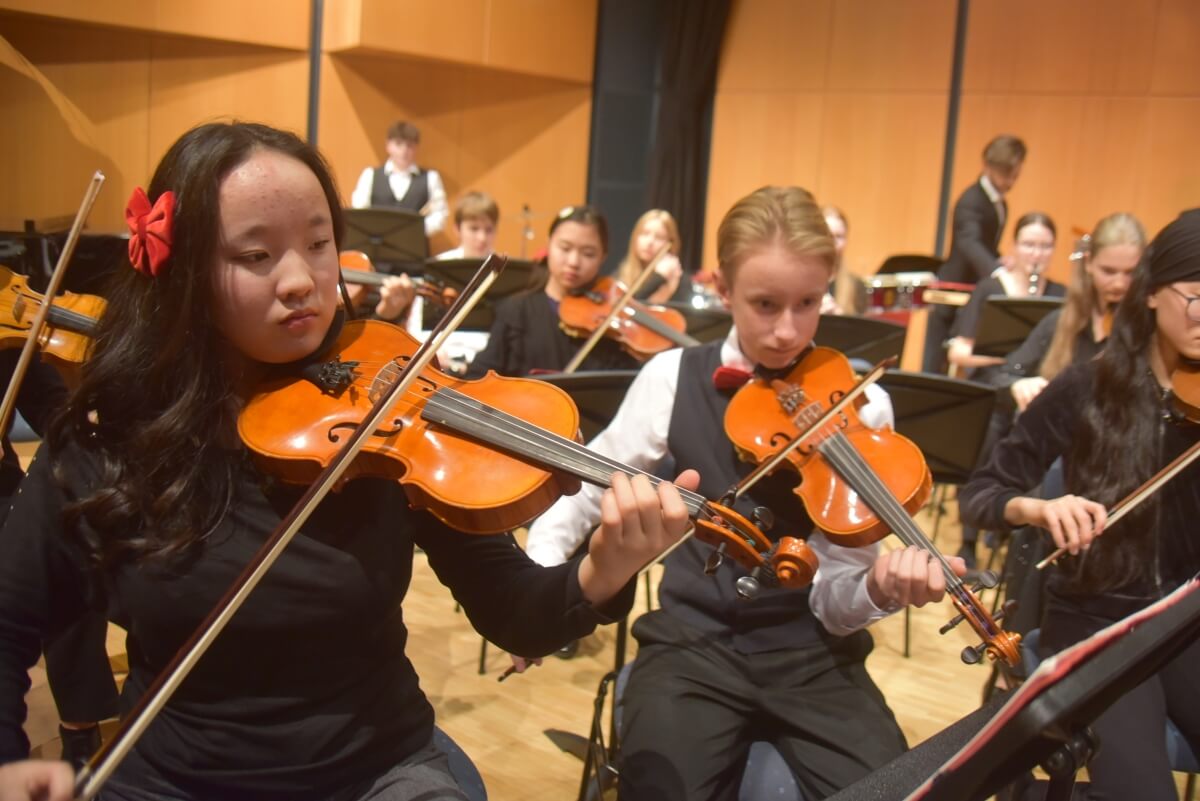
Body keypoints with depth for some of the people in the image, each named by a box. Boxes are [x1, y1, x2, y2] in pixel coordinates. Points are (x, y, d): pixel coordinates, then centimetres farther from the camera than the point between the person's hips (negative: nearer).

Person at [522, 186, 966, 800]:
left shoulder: (860, 404, -4)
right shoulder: (672, 378, -3)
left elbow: (833, 598, -8)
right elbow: (585, 488, 8)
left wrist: (879, 588, -30)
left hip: (811, 655, 1)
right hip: (695, 642, 0)